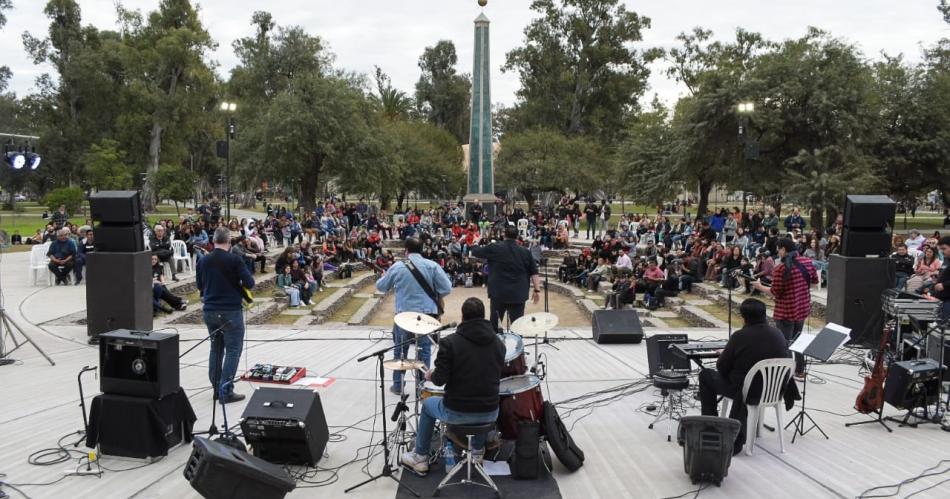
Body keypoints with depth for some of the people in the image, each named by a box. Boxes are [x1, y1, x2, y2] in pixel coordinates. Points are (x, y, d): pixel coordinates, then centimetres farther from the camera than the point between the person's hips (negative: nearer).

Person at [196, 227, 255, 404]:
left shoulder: (203, 261, 4)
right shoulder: (234, 259, -13)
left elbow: (199, 285, 16)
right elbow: (249, 283, -14)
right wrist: (237, 283, 7)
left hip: (210, 310, 6)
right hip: (231, 310, -6)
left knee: (216, 348, 18)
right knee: (233, 350, 0)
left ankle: (217, 388, 21)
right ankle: (226, 391, -5)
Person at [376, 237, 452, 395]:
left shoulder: (397, 267, -4)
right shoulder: (432, 266, -5)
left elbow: (381, 286, 9)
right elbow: (447, 288, -7)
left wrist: (384, 277, 31)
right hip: (427, 314, 0)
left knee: (400, 350, 15)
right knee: (424, 350, 11)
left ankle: (397, 385, 22)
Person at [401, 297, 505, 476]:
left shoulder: (450, 342, -13)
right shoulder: (498, 342, 1)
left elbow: (440, 380, -16)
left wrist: (431, 375, 7)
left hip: (456, 413, -3)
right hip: (490, 415, 3)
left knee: (428, 404, 29)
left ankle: (420, 458, 38)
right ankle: (478, 450, 48)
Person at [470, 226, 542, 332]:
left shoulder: (494, 248, -3)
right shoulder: (525, 252, 3)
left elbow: (474, 252, 8)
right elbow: (534, 272, 0)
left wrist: (476, 247, 30)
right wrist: (537, 290, 2)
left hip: (498, 293, -1)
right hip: (518, 294, 1)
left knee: (494, 324, 12)